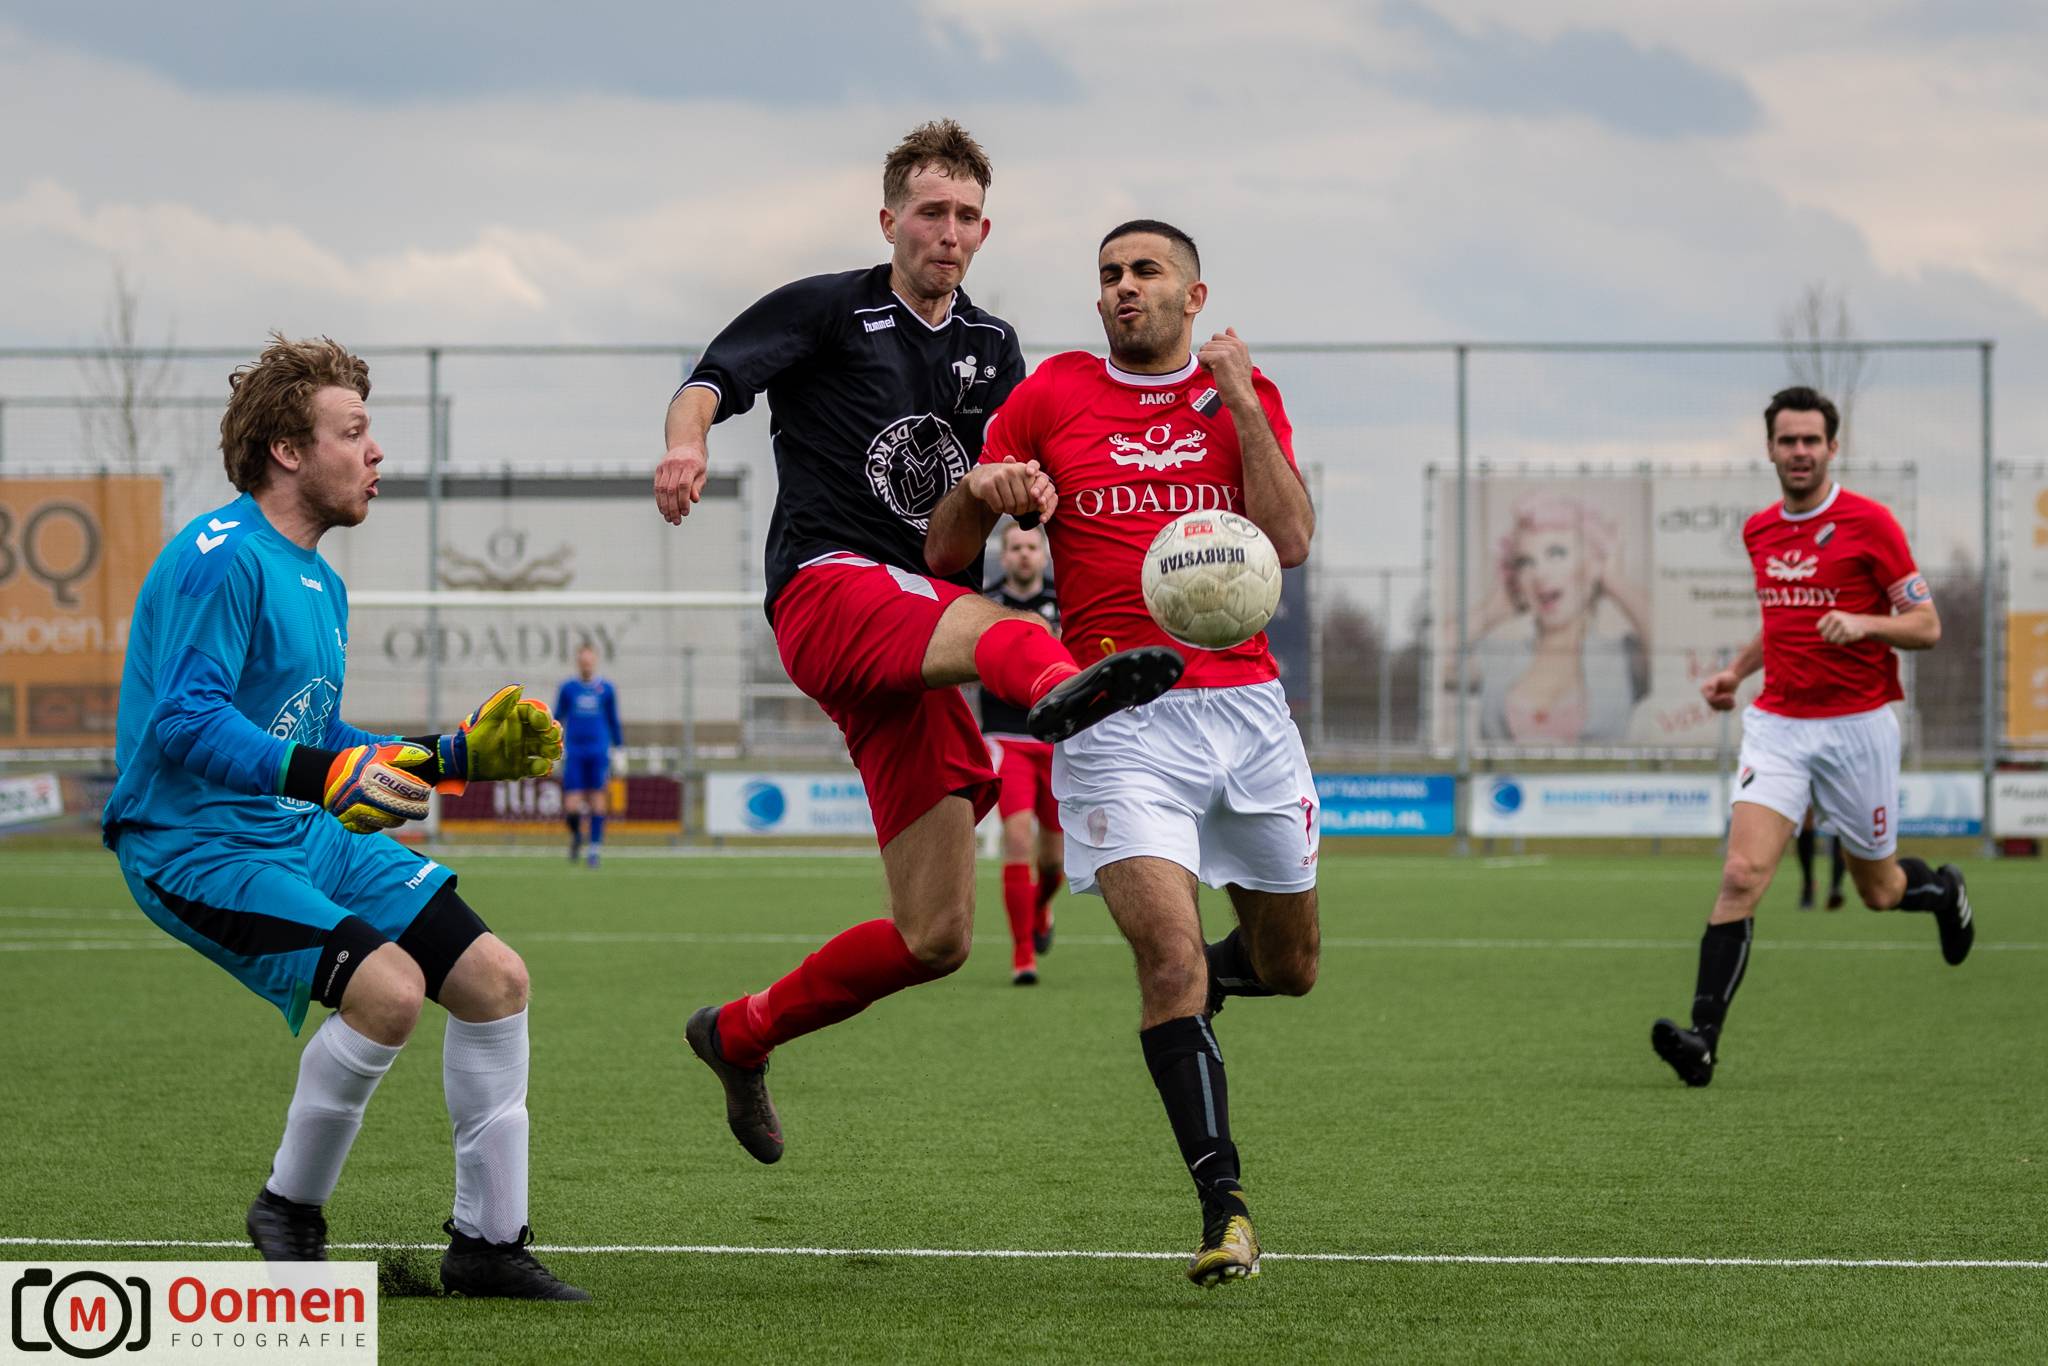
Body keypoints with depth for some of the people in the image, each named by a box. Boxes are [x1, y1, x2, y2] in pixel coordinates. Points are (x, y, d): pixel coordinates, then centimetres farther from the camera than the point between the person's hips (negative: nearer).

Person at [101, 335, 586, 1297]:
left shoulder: (321, 585, 16)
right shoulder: (222, 558, -16)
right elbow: (184, 719, -25)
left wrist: (459, 754, 17)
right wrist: (323, 776, -36)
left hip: (310, 835, 10)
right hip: (196, 845, -10)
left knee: (494, 977, 2)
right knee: (386, 989, -27)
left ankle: (488, 1241, 11)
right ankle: (289, 1211, -4)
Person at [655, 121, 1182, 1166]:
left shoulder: (991, 348, 23)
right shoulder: (828, 309, 7)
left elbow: (1016, 479, 12)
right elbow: (712, 382, -5)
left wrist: (999, 483, -13)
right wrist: (687, 442, -28)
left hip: (917, 629, 6)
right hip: (827, 589, -6)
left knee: (935, 937, 0)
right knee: (1003, 629, -42)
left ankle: (741, 1035, 22)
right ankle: (1060, 686, -79)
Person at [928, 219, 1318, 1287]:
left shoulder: (1245, 395, 9)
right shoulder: (1051, 395, 6)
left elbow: (1290, 542, -6)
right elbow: (945, 550, 8)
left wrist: (1238, 404, -9)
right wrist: (982, 492, -14)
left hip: (1245, 706, 3)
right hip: (1117, 716, -3)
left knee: (1288, 965, 14)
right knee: (1169, 952, -20)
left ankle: (1194, 992, 49)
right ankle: (1224, 1207, -17)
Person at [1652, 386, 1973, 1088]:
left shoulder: (1869, 522, -8)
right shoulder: (1759, 530, 9)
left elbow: (1926, 626, -7)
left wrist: (1862, 623, -25)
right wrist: (1737, 669, 12)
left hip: (1857, 727, -3)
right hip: (1777, 726, 3)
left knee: (1879, 890, 12)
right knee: (1741, 876, -16)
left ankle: (1942, 890, 49)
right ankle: (1703, 1040, -22)